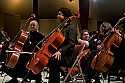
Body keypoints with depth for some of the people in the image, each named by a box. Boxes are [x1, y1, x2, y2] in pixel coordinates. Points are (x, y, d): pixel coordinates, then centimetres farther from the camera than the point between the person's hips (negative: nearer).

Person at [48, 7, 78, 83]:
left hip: (69, 56, -8)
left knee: (53, 60, -34)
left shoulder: (71, 28, -4)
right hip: (61, 54, 8)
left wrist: (60, 51, -29)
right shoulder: (62, 28, 22)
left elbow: (71, 44, -16)